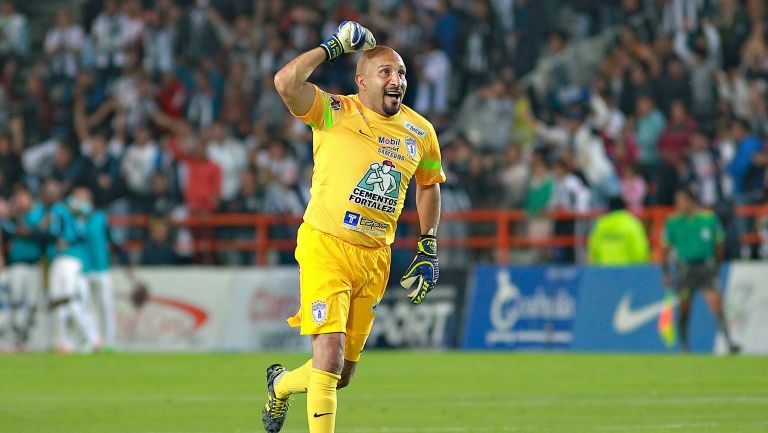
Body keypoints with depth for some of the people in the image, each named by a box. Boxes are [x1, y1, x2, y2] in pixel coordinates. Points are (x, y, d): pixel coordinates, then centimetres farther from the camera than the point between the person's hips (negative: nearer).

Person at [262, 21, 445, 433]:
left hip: (375, 258, 5)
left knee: (342, 374, 11)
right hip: (326, 248, -5)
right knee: (330, 353, -20)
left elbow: (428, 184, 24)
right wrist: (332, 47, -14)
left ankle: (281, 383, 41)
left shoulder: (420, 132, 6)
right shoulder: (334, 114, -8)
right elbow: (286, 82, -25)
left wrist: (428, 251, 18)